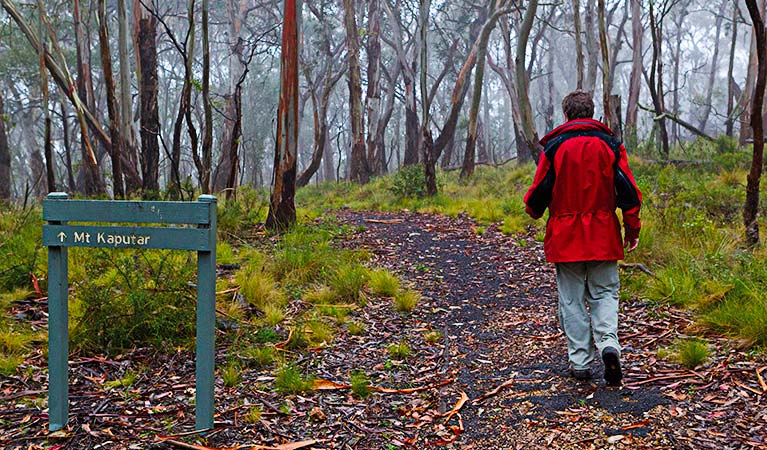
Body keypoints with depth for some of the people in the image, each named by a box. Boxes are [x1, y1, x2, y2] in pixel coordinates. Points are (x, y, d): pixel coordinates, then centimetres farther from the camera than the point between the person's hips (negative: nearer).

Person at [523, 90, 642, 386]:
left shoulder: (554, 146, -3)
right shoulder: (610, 145, 3)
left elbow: (539, 190, -2)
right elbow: (628, 190, 1)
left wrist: (533, 210, 20)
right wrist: (632, 229, 10)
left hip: (565, 237, -1)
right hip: (603, 236, 2)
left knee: (572, 299, 7)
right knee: (604, 293, 11)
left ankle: (580, 362, 9)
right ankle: (608, 343, -12)